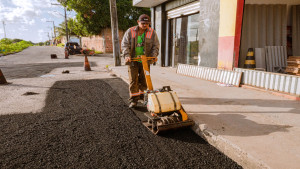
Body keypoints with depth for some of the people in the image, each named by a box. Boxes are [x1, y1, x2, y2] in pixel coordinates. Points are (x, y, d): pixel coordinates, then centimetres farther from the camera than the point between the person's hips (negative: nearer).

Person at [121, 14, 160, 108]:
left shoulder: (152, 32, 5)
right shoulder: (130, 32, 1)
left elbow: (156, 45, 6)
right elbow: (125, 44, -3)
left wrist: (154, 55, -11)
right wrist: (127, 55, -18)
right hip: (133, 60, -1)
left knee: (143, 79, 10)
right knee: (133, 80, -2)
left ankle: (142, 95, 29)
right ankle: (134, 99, 5)